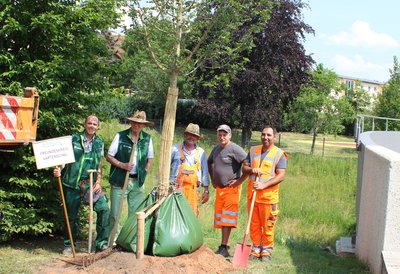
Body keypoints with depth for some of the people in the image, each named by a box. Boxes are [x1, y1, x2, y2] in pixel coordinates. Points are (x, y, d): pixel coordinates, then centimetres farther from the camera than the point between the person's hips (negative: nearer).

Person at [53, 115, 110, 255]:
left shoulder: (99, 143, 10)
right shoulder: (73, 139, 1)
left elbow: (99, 165, 12)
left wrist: (98, 182, 1)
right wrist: (59, 170, -16)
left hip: (91, 184, 2)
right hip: (72, 184, -2)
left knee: (104, 209, -12)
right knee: (71, 215, 6)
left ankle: (101, 243, -1)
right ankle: (69, 245, 23)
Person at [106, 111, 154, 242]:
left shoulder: (147, 139, 5)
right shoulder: (120, 136, -5)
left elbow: (150, 158, 16)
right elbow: (109, 157, -3)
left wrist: (144, 172, 4)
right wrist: (122, 165, -16)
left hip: (138, 181, 3)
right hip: (119, 180, -3)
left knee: (136, 212, 8)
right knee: (115, 212, 1)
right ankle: (114, 237, 14)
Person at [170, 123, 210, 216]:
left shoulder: (201, 152, 11)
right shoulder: (175, 149, 4)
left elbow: (205, 172, 14)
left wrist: (206, 191, 12)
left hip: (192, 191, 2)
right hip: (175, 189, -2)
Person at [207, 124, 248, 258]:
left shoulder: (235, 149, -12)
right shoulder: (216, 149, 13)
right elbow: (209, 163, 31)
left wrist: (240, 180, -15)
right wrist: (212, 179, 23)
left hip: (232, 189, -8)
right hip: (219, 188, 8)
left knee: (227, 219, -10)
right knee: (220, 218, 11)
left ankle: (224, 248, -10)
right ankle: (225, 246, 19)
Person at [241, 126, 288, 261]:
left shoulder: (279, 154, -3)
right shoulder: (253, 150, 11)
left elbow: (281, 175, -10)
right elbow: (244, 167, 14)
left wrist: (264, 185, -21)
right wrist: (251, 170, -10)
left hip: (269, 194, -4)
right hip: (252, 193, 4)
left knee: (267, 224, 1)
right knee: (254, 223, 9)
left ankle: (267, 250, 14)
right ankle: (256, 248, 20)